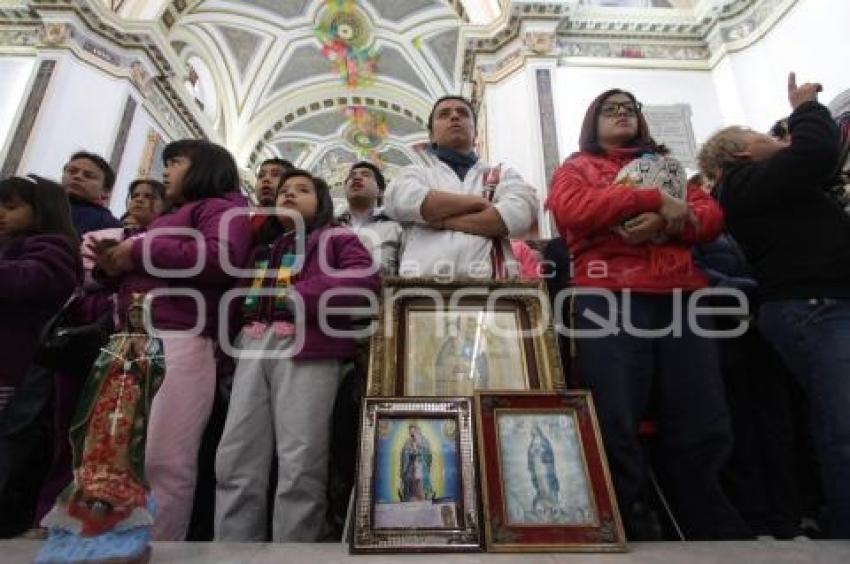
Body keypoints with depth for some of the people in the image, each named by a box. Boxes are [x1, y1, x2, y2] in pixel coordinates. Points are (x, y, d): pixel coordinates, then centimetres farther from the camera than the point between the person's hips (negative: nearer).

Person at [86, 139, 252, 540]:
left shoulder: (219, 208, 5)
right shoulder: (171, 219, 33)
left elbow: (223, 258, -17)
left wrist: (140, 251, -8)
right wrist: (113, 265, 13)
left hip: (180, 340, -9)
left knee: (163, 461, -12)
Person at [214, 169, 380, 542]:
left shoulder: (336, 239, 15)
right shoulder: (261, 248, 32)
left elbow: (366, 277, -5)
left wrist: (304, 294, -11)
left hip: (307, 348, -5)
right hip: (253, 349, 6)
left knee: (299, 465, -8)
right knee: (235, 462, 1)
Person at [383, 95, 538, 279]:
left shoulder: (504, 174, 20)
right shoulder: (415, 173, 20)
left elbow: (519, 215, -2)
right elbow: (400, 201, -4)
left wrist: (440, 220, -1)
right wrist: (478, 202, -1)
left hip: (490, 284, 1)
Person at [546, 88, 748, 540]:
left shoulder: (666, 165, 30)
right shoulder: (576, 168, 19)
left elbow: (712, 216, 15)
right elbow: (571, 210, -5)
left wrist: (665, 222, -7)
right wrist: (654, 199, -6)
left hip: (679, 297, 4)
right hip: (609, 297, -3)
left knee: (703, 431, 1)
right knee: (614, 428, -8)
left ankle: (718, 535, 18)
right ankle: (626, 534, 7)